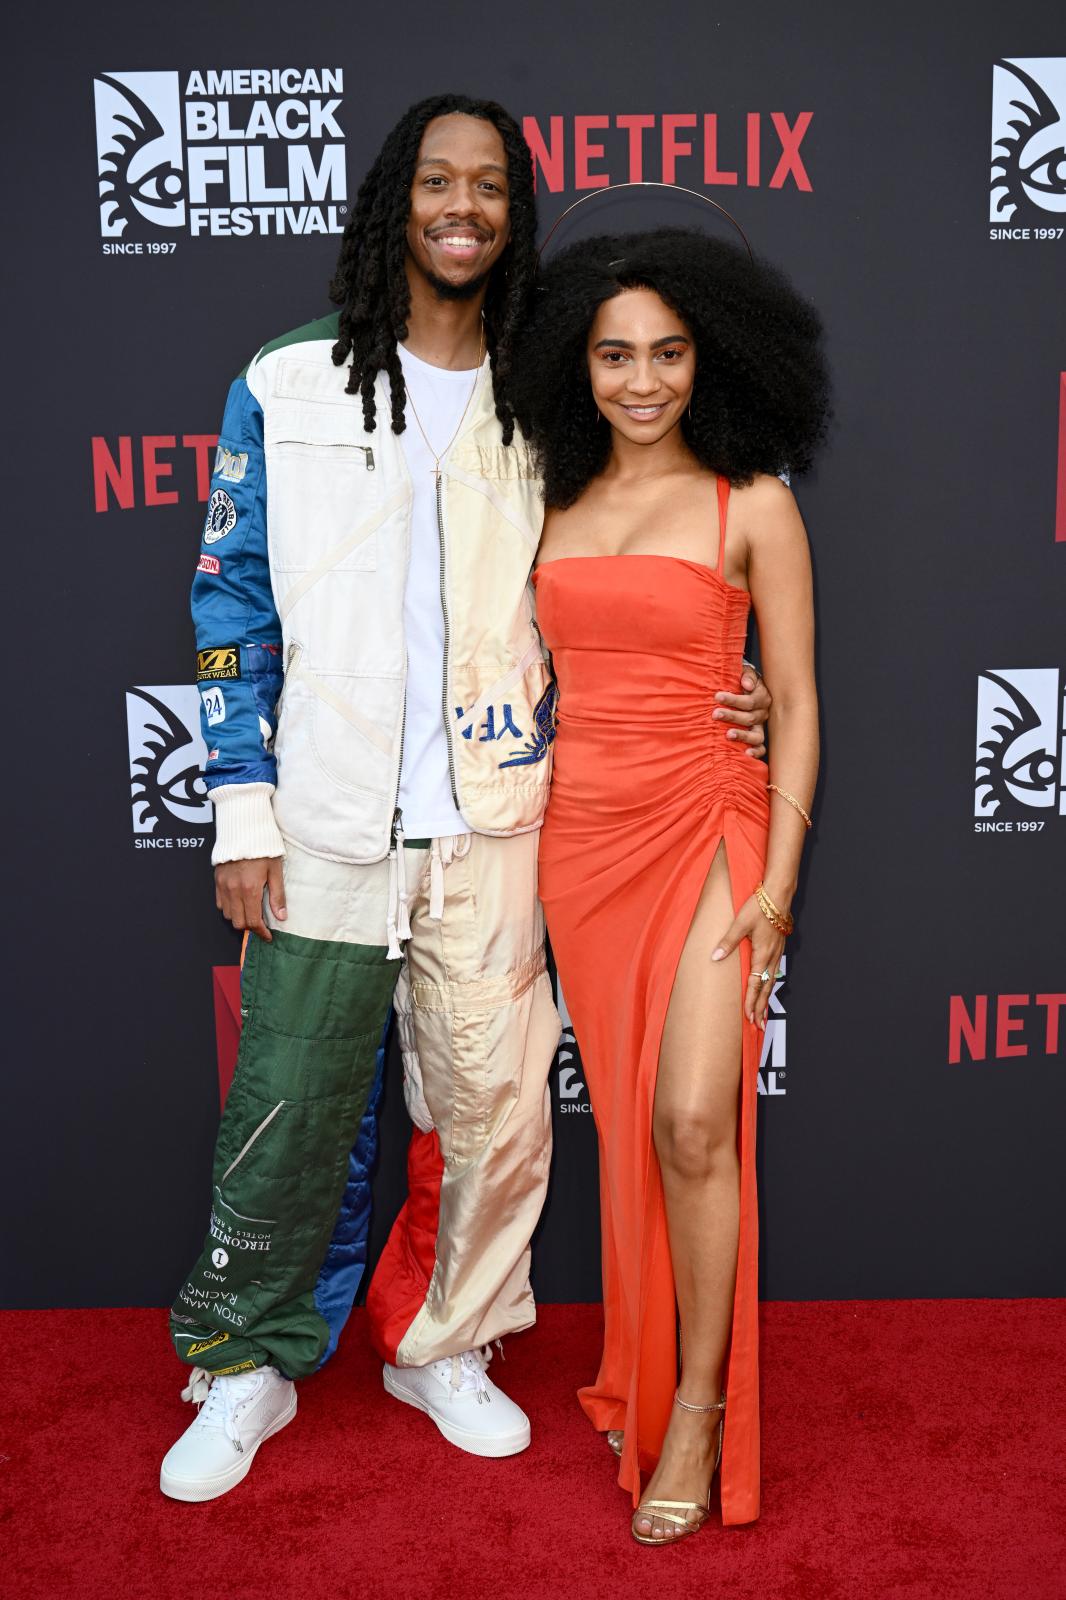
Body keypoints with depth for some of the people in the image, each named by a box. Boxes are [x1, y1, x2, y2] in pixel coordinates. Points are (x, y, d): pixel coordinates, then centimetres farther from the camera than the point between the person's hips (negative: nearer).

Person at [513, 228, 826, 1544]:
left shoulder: (751, 505, -2)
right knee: (625, 1121, 11)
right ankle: (640, 1373, 28)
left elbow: (796, 705, -2)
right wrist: (519, 845, 10)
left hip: (704, 830, -4)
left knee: (692, 1123, -12)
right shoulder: (556, 506, 10)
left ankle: (701, 1407, 8)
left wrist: (776, 885, -9)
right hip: (579, 834, 4)